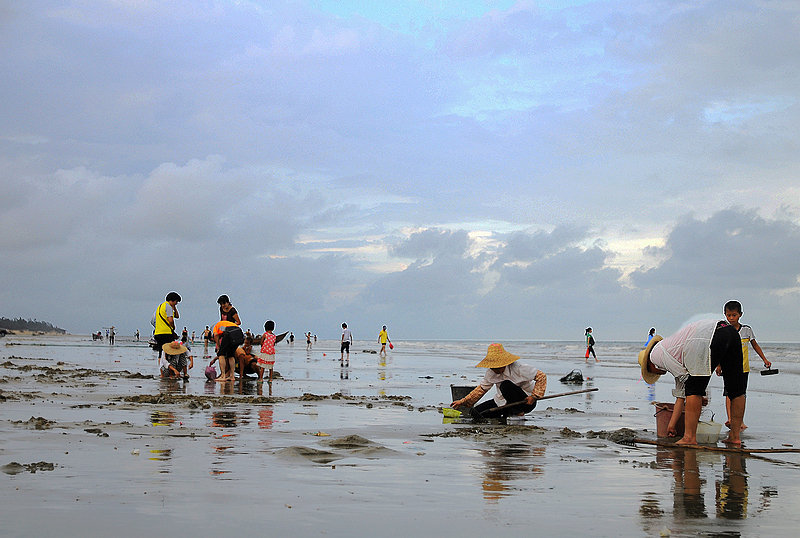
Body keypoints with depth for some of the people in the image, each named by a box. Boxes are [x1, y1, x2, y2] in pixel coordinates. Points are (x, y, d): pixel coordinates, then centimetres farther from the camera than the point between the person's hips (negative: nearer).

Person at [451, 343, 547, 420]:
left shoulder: (518, 368, -23)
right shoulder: (490, 372, -5)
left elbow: (542, 376, -18)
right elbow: (482, 388, 8)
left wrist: (534, 396, -26)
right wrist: (463, 402, 3)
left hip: (525, 403, -6)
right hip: (503, 401, 6)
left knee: (506, 385, -34)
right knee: (476, 413, -9)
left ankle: (517, 411, -13)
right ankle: (506, 414, 6)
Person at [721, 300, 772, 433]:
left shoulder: (747, 330, 2)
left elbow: (755, 345, 12)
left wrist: (765, 359, 9)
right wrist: (719, 365, -6)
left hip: (743, 368, 2)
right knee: (729, 393, -11)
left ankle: (740, 421, 12)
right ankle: (730, 419, -18)